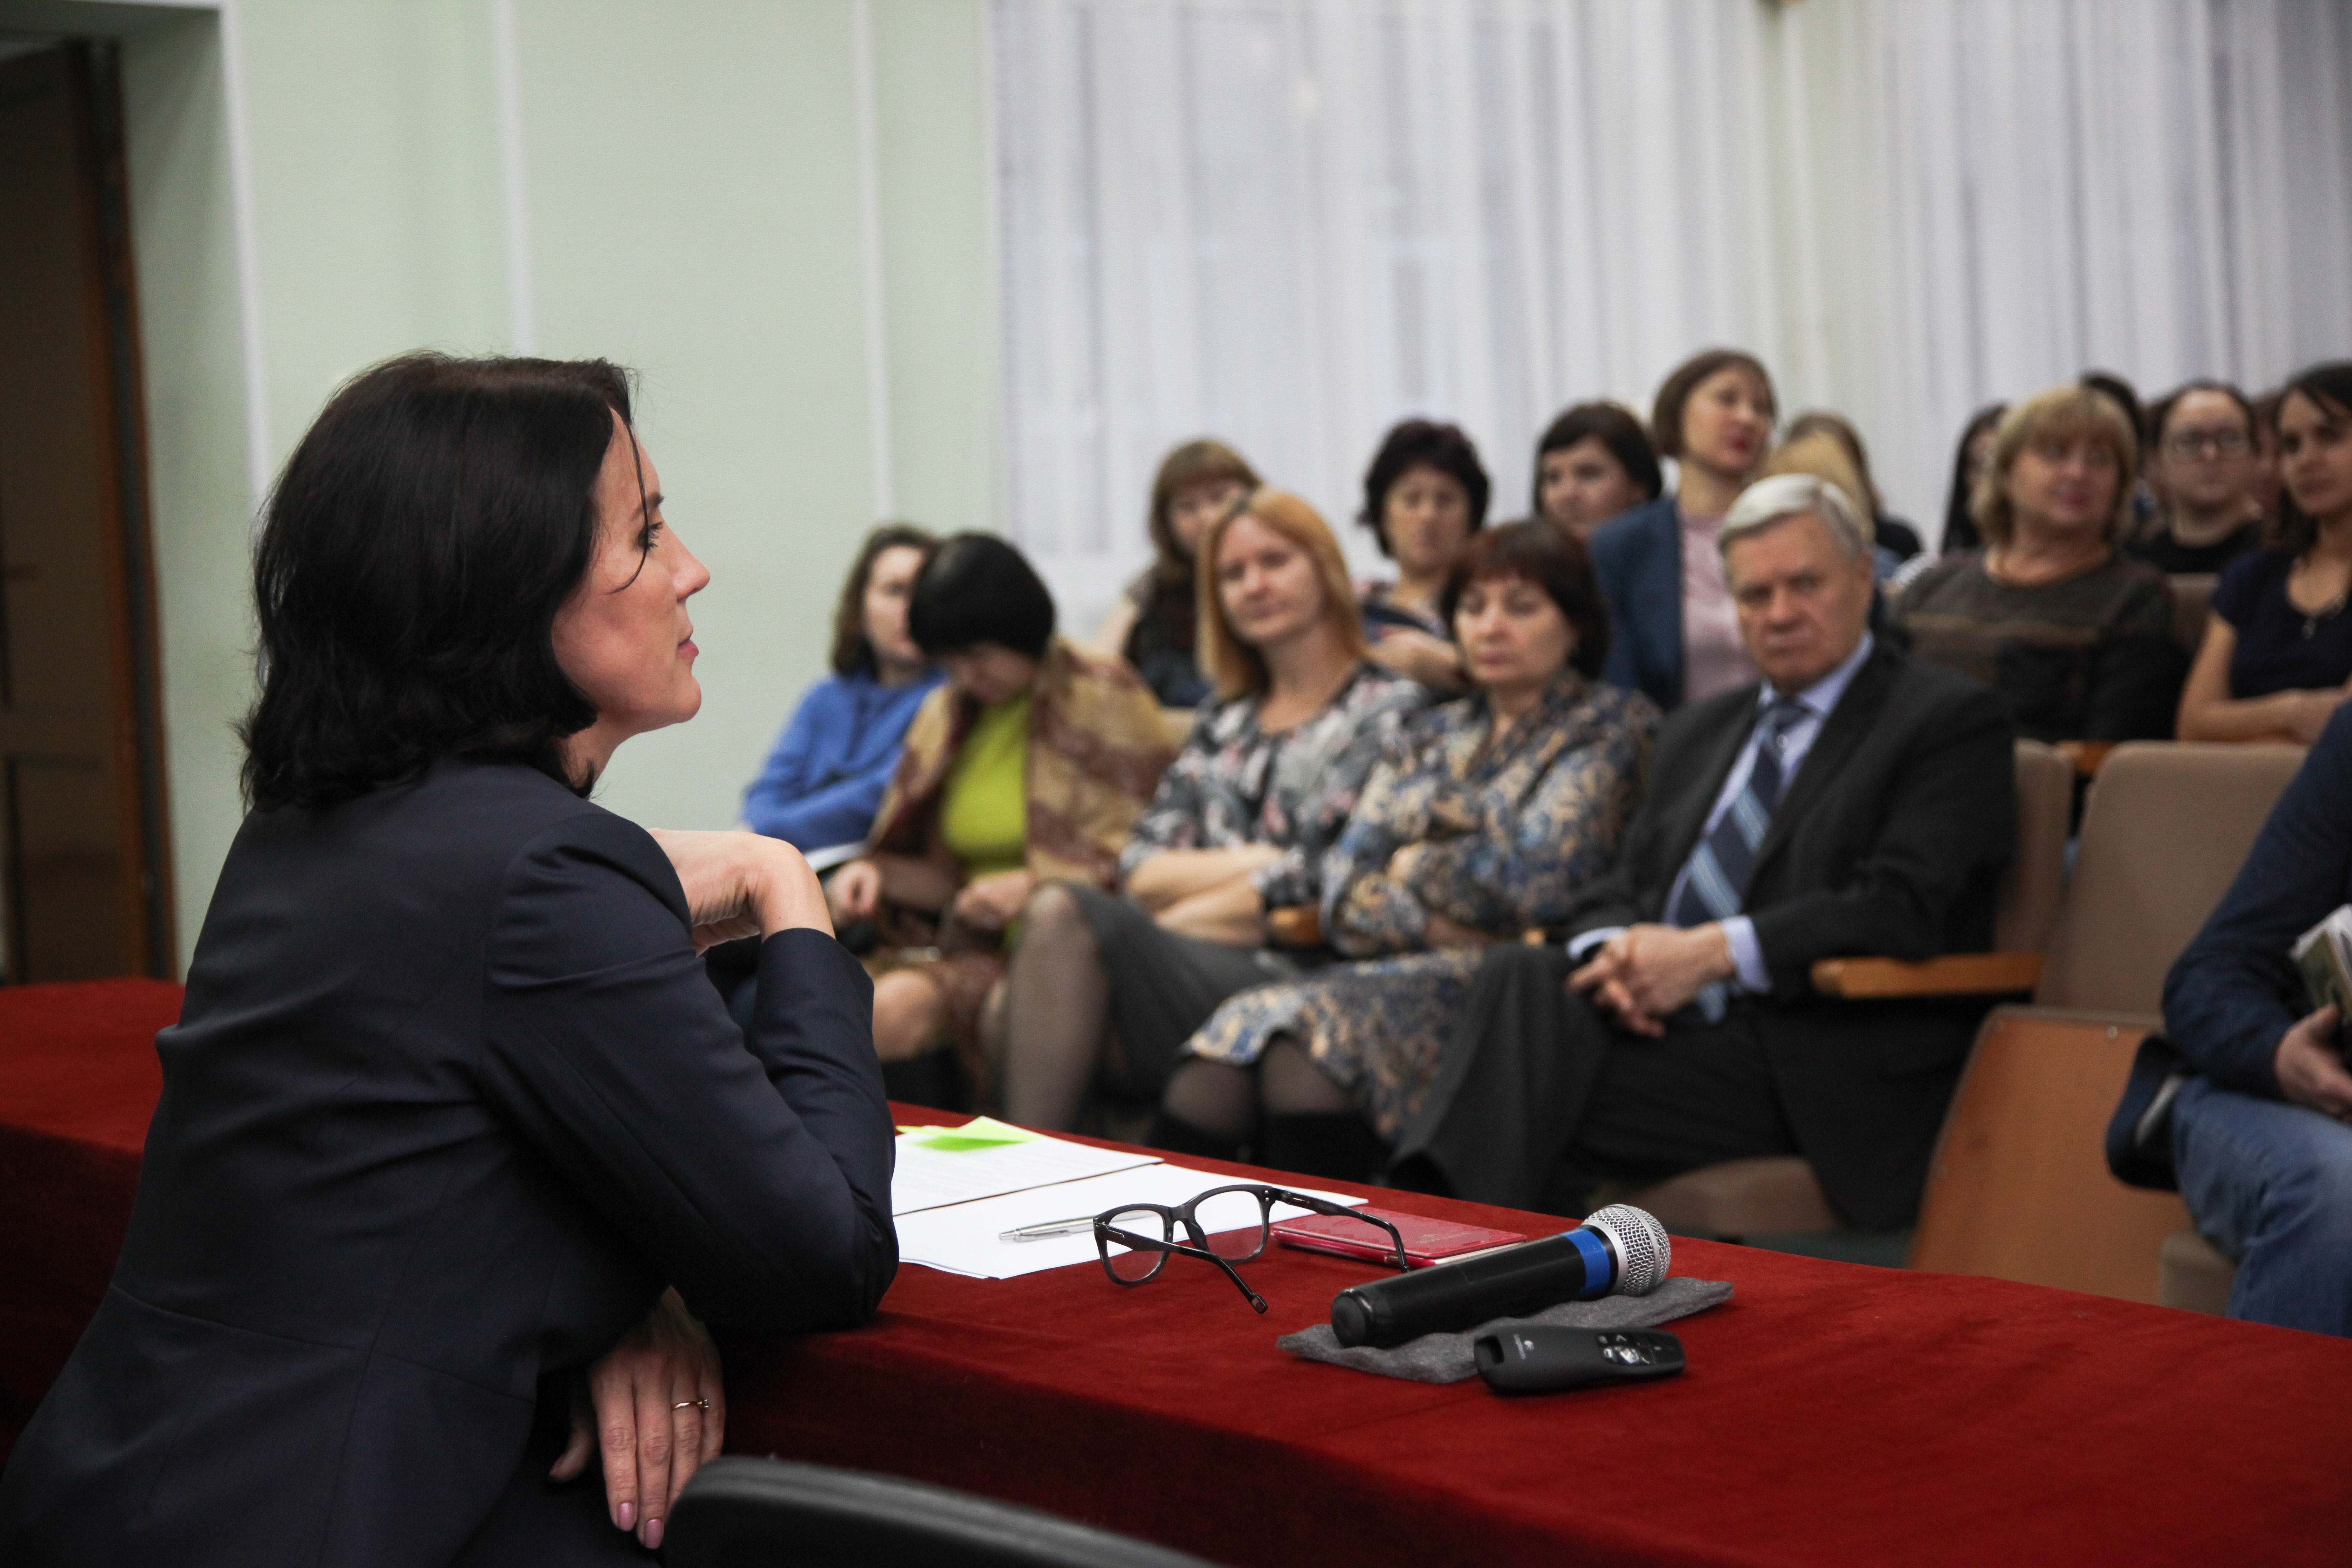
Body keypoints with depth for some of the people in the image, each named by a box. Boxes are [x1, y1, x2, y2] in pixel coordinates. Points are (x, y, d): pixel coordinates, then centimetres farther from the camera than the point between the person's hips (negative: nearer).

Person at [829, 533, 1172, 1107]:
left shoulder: (1105, 699, 1)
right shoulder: (945, 714, 19)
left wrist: (1033, 886, -18)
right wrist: (878, 874, 2)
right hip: (971, 945, 6)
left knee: (901, 1006, -33)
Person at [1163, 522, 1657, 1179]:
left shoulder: (1610, 725, 7)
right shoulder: (1431, 736, 25)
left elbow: (1536, 877, -8)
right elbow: (1346, 890, 13)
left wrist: (1415, 868, 7)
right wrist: (1432, 925, -6)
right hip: (1396, 970, 5)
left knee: (1323, 1028, -35)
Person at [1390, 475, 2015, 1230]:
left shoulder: (1954, 719, 3)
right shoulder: (1700, 729, 26)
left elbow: (1902, 907, -11)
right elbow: (1620, 888, 20)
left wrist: (1714, 953, -18)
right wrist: (1615, 952, -6)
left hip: (1819, 1075, -6)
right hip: (1663, 1025, 6)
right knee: (1519, 974, -27)